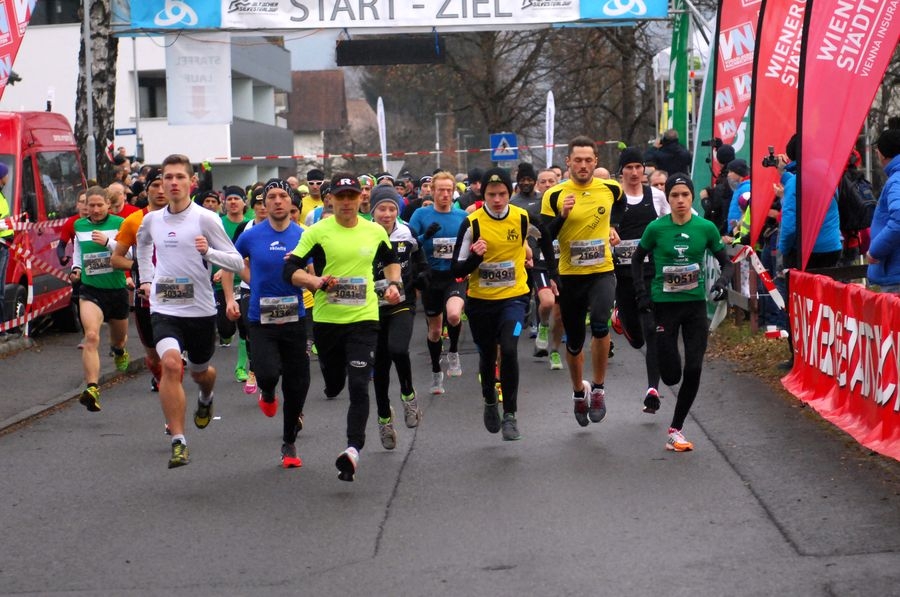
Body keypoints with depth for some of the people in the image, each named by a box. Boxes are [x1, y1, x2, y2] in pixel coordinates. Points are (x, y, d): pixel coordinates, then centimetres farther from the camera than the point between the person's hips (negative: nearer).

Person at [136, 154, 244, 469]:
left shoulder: (206, 219, -10)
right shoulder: (152, 219, 3)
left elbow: (238, 262, -11)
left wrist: (209, 251, -28)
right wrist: (146, 279, 22)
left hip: (201, 310, -1)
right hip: (164, 309, 1)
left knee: (200, 371, 17)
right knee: (171, 363, -24)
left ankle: (206, 399, 57)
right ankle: (178, 441, -20)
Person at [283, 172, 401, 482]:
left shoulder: (376, 232, 5)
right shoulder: (317, 232, -4)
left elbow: (391, 260, 25)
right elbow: (290, 270, -8)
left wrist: (393, 284, 7)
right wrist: (316, 282, -25)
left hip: (364, 318, 0)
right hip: (326, 318, 0)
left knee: (358, 386, -13)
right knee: (334, 384, 14)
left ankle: (353, 449, -16)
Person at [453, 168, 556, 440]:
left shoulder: (523, 218, -8)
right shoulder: (472, 223, -12)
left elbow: (545, 237, 16)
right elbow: (457, 269, -10)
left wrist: (552, 272, 18)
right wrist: (475, 257, -29)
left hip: (513, 297, -1)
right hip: (480, 300, 1)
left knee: (509, 351, -21)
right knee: (487, 356, 15)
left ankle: (510, 414, -10)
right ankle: (490, 403, 43)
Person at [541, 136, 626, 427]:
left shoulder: (610, 188, -1)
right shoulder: (555, 195, -9)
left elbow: (621, 203, 24)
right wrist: (562, 215, -25)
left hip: (602, 272, 0)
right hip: (570, 275, 0)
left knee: (600, 324, -26)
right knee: (574, 342, 10)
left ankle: (598, 389, -9)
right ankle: (579, 392, 36)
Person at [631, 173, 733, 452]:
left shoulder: (706, 228, -3)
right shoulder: (656, 228, -6)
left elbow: (726, 262, 8)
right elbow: (637, 259, 8)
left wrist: (722, 281, -12)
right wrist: (641, 293, -1)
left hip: (696, 304, 2)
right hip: (664, 305, -2)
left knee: (693, 371, -4)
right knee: (671, 376, -3)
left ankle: (676, 429, 10)